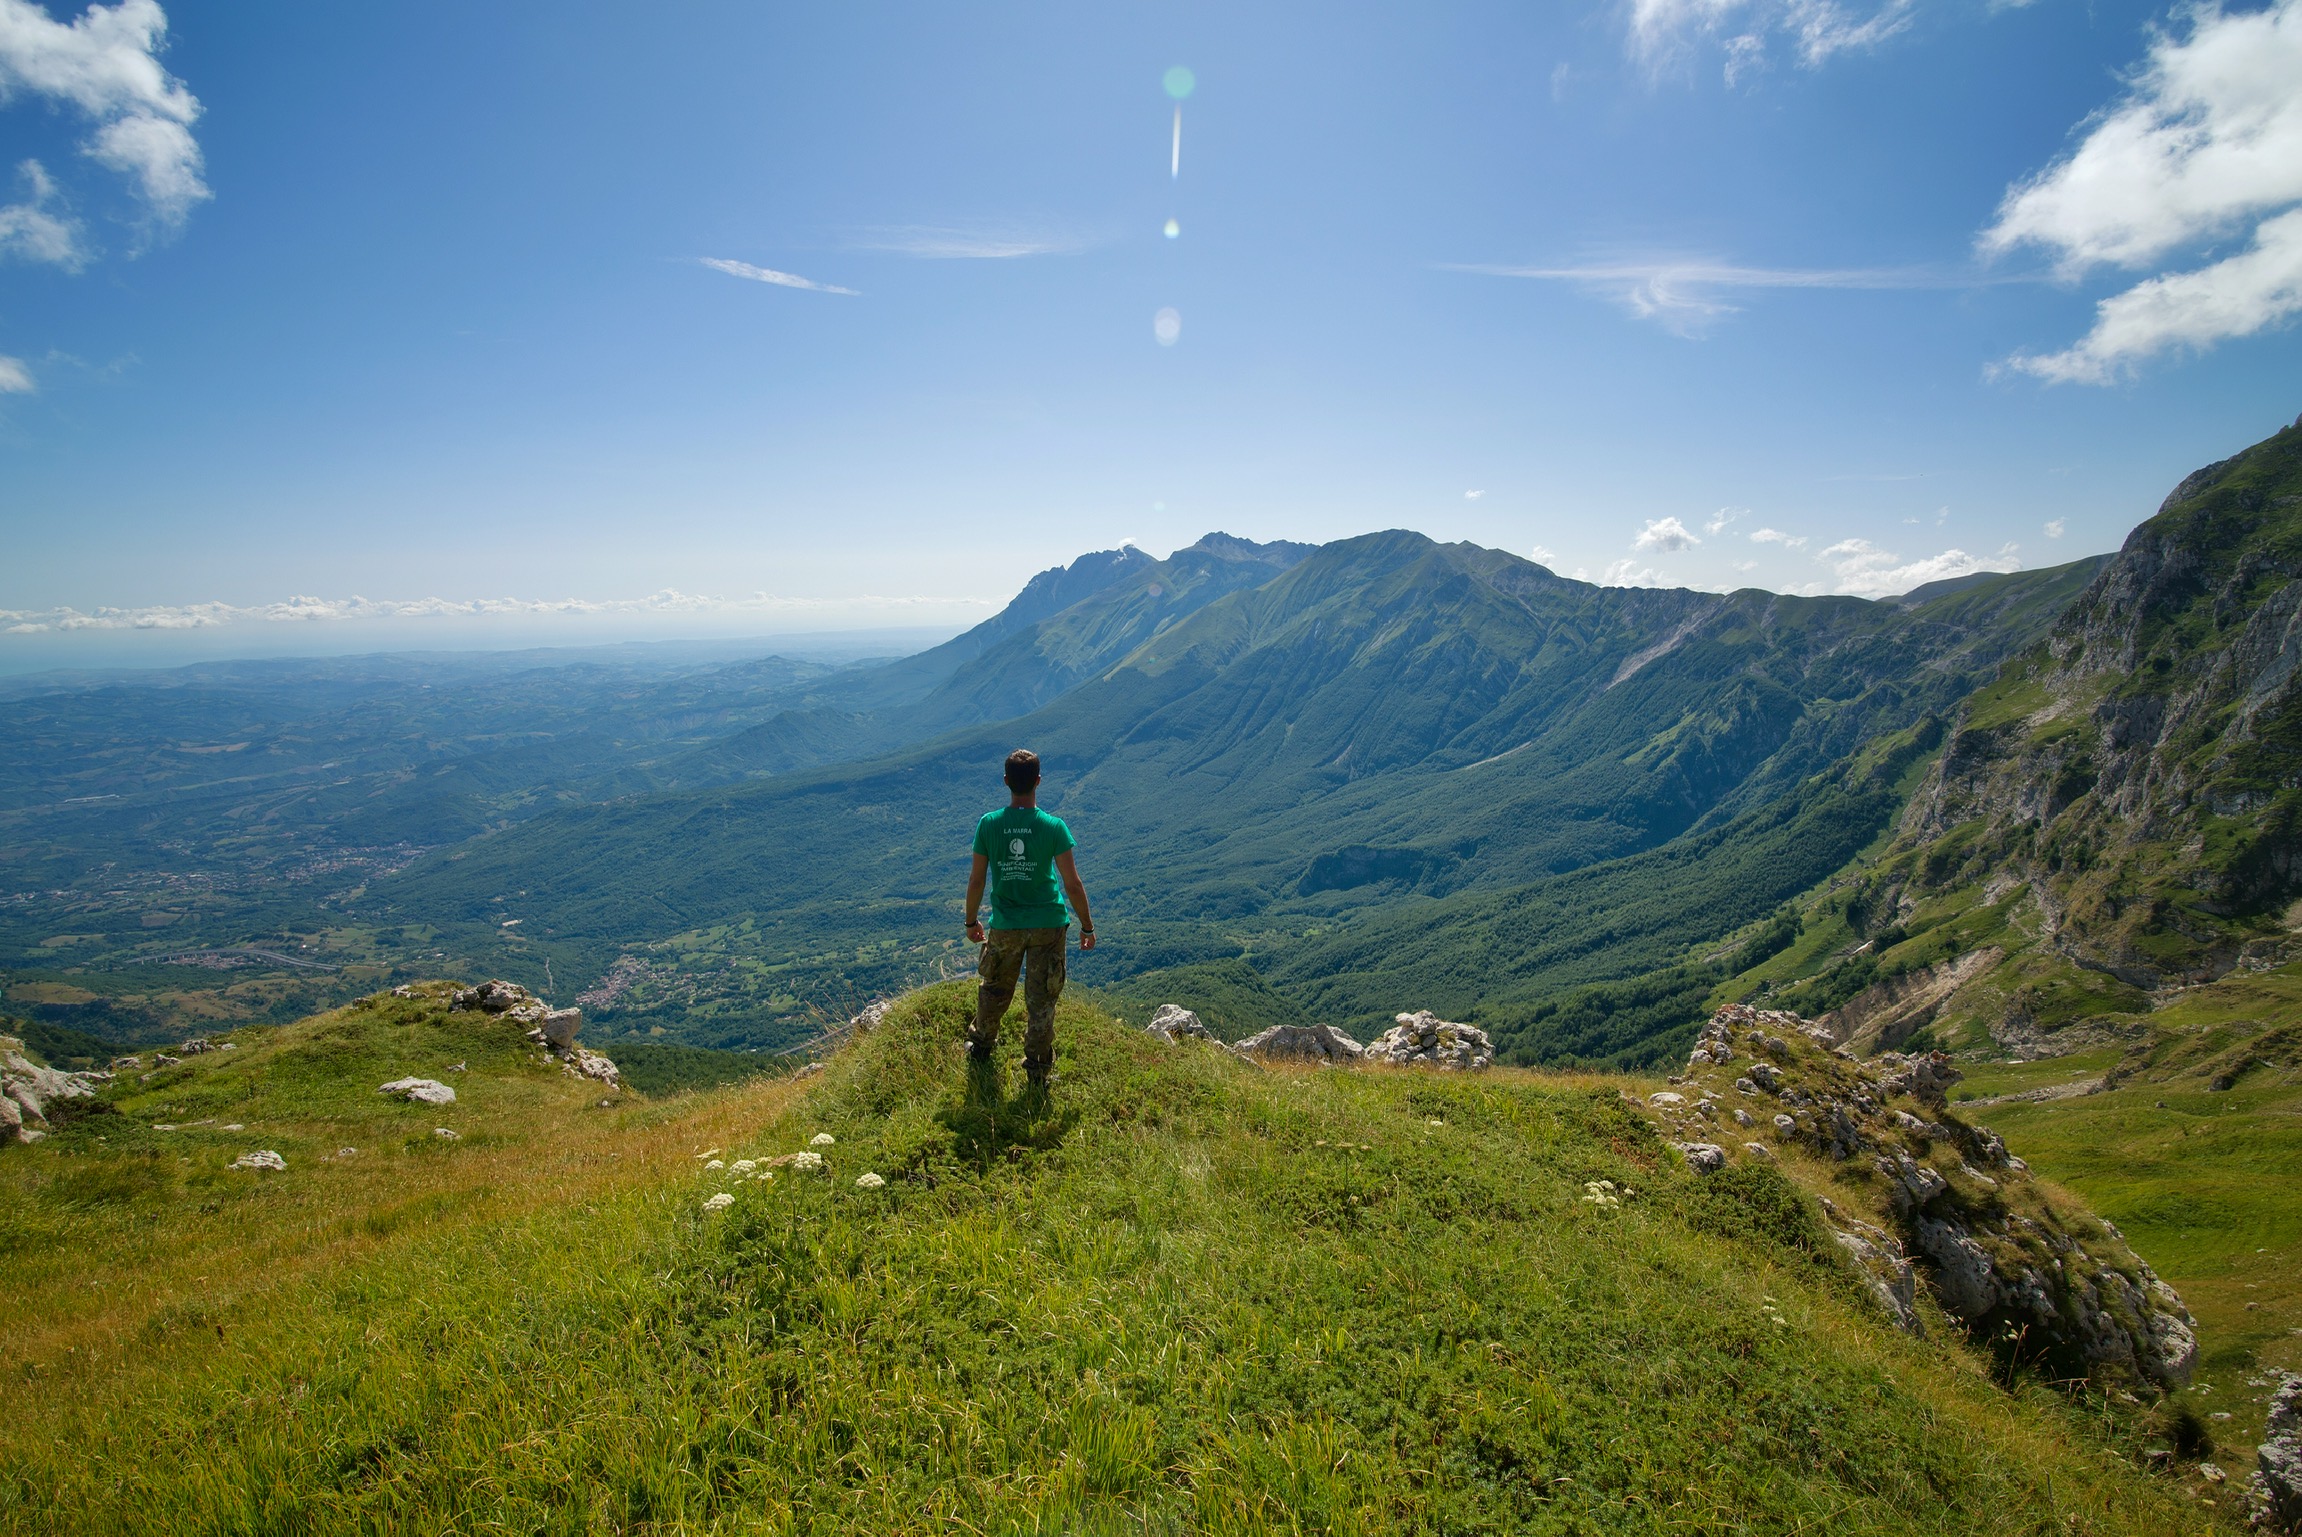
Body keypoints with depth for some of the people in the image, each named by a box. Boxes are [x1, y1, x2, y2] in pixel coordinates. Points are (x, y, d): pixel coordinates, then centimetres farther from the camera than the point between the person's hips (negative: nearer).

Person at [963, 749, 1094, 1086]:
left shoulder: (988, 824, -10)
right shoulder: (1053, 827, -14)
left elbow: (977, 880, -2)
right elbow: (1072, 884, -11)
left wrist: (971, 921, 13)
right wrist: (1087, 926, 1)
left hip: (1005, 925, 2)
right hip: (1048, 925, -2)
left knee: (995, 989, 23)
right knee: (1041, 999, 10)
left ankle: (981, 1045, 44)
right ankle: (1038, 1068, 20)